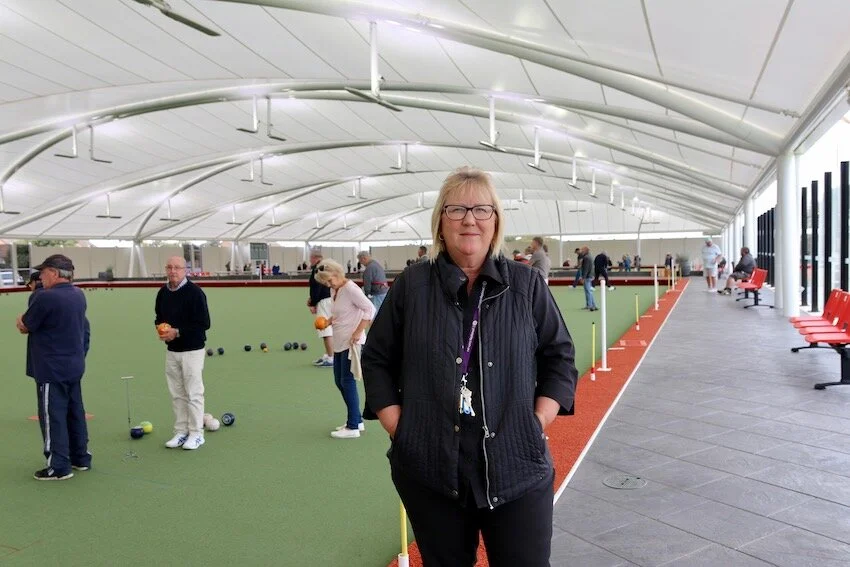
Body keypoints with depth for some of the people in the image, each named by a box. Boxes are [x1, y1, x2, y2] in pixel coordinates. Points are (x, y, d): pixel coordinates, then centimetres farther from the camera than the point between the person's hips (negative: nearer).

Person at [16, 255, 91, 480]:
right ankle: (81, 458, 26)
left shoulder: (46, 297, -20)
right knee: (75, 412, 16)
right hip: (75, 366, 8)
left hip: (52, 370, -8)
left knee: (52, 416, 1)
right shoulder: (78, 295, 7)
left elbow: (23, 326, -7)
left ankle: (59, 467, 7)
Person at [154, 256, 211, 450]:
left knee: (193, 393, 0)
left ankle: (196, 433, 11)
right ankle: (181, 431, 24)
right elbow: (159, 317, 21)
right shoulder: (163, 292, 6)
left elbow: (204, 323, -16)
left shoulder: (194, 292, -14)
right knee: (176, 394, 13)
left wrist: (178, 332, -19)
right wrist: (160, 327, -2)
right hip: (171, 350, 6)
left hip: (192, 350, -6)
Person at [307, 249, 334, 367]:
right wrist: (312, 298, 15)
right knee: (328, 328, 17)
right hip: (331, 299, 10)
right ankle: (327, 355, 25)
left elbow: (317, 287, -17)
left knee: (326, 330, -7)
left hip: (324, 301, -10)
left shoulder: (317, 268, -13)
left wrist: (312, 304, -10)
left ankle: (331, 359, -5)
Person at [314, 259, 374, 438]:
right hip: (339, 343, 9)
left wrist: (358, 332, -22)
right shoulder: (334, 291, 11)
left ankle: (353, 427, 6)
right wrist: (328, 321, 3)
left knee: (347, 382, -4)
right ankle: (357, 420, 26)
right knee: (339, 381, 14)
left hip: (351, 343, -9)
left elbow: (370, 309, -20)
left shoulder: (350, 289, -15)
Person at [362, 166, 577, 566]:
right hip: (428, 469, 1)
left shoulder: (527, 284, 2)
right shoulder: (411, 285, 0)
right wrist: (398, 428, -3)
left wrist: (536, 425, -4)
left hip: (517, 467, 0)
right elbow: (376, 359, 5)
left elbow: (560, 357, 6)